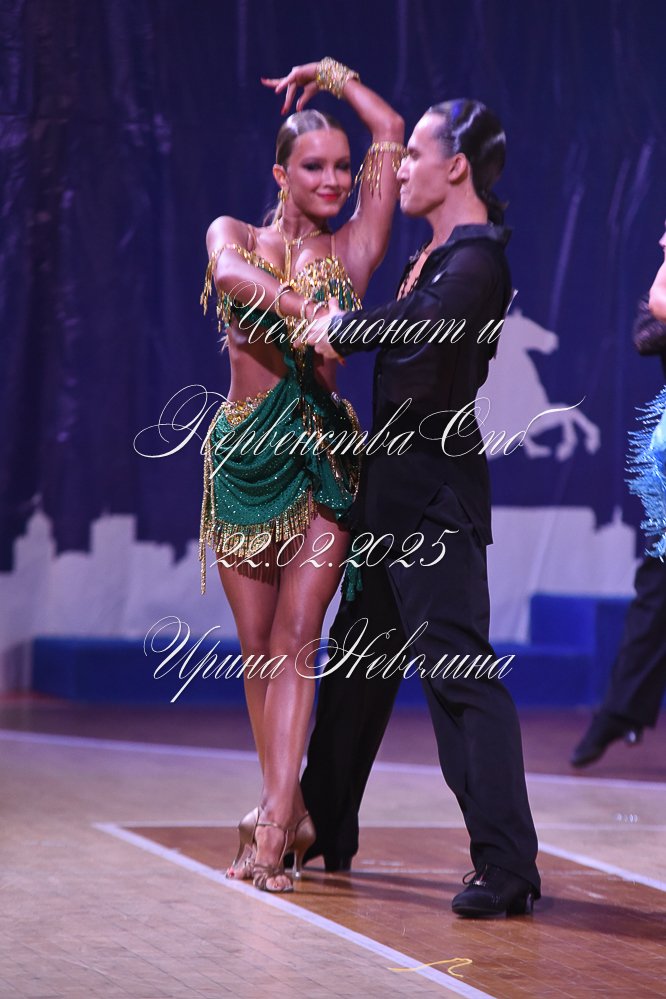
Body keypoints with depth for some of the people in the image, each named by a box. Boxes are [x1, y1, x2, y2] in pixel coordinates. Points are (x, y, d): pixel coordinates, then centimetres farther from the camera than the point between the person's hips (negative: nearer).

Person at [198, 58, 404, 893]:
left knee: (293, 639, -12)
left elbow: (391, 133, 2)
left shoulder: (352, 251, 5)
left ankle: (272, 826, -18)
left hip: (320, 458, -2)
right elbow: (229, 271, -18)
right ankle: (286, 810, 14)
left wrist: (333, 77, 14)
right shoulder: (235, 234, 7)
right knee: (258, 649, 5)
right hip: (242, 458, 2)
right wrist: (300, 306, -32)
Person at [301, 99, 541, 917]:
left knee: (457, 667, -13)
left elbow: (430, 322, -33)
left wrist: (340, 329, -22)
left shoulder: (477, 260, -16)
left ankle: (508, 866, -15)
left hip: (435, 489, -10)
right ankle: (325, 831, 33)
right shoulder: (433, 256, 13)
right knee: (357, 657, 19)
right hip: (394, 485, 10)